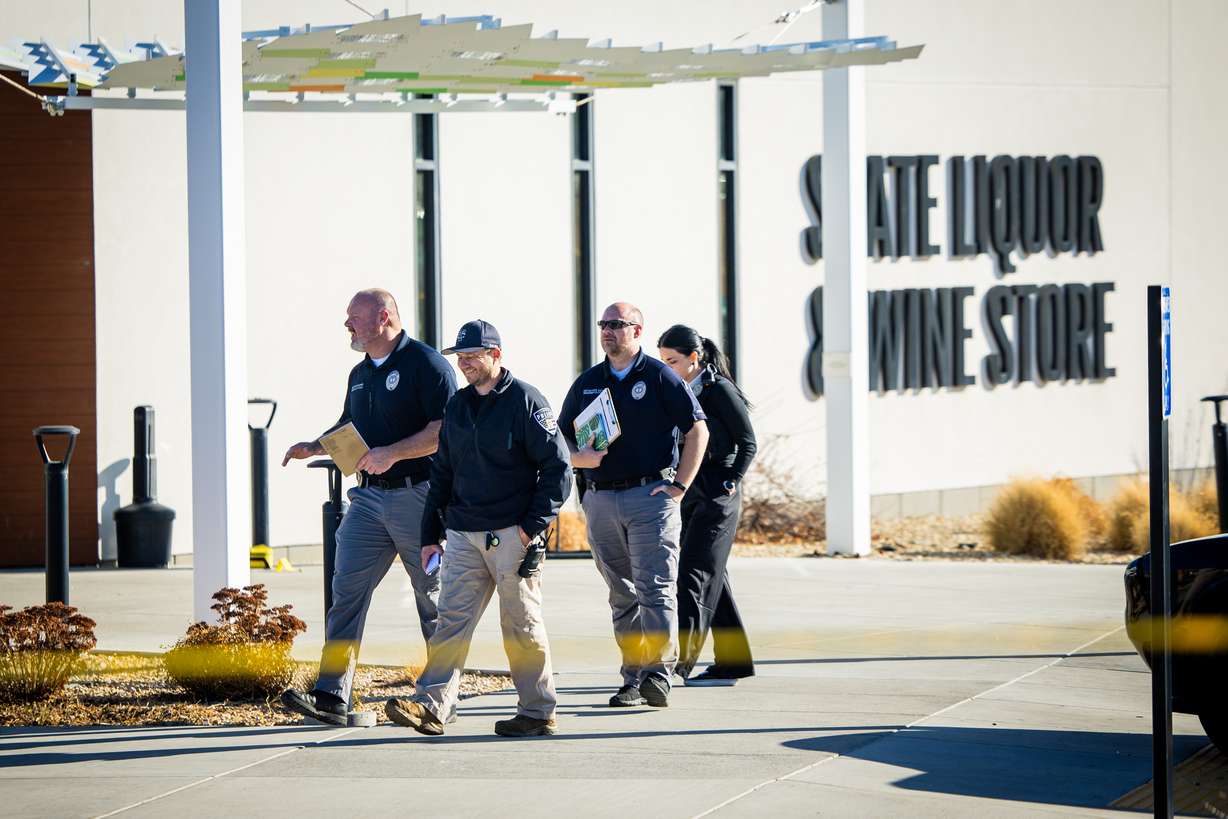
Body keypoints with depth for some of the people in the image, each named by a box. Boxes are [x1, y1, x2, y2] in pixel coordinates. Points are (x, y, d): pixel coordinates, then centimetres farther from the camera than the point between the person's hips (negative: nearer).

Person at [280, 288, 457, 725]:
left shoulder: (426, 364, -9)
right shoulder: (360, 374, 17)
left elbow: (447, 430, -17)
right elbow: (348, 429, 29)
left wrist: (392, 453, -23)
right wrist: (314, 447, 10)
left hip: (417, 496, -7)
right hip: (369, 497, 7)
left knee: (434, 598, 2)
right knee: (347, 590, -4)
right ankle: (332, 695, -9)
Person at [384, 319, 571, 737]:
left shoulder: (525, 402, -5)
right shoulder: (456, 407, 15)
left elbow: (557, 467, -7)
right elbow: (441, 473, 20)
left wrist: (533, 526, -12)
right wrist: (429, 535, 16)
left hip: (512, 535, -6)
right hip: (463, 536, 6)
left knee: (522, 626, 0)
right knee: (451, 620, -3)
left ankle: (538, 712, 8)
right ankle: (431, 705, -10)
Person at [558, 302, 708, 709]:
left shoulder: (660, 377, 1)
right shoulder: (587, 383, 14)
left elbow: (697, 430, 0)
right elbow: (561, 440, 18)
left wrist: (679, 485, -6)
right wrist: (580, 458, -4)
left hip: (651, 496, -5)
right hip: (601, 501, 5)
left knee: (655, 589, -11)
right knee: (622, 595, 6)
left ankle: (658, 673, -16)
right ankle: (633, 678, 8)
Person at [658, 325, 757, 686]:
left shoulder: (719, 390, -9)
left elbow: (747, 443, -8)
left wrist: (729, 483, -15)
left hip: (716, 495, -8)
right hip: (687, 494, 8)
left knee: (694, 574, -13)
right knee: (710, 577, 9)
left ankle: (678, 659, -18)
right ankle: (730, 662, 14)